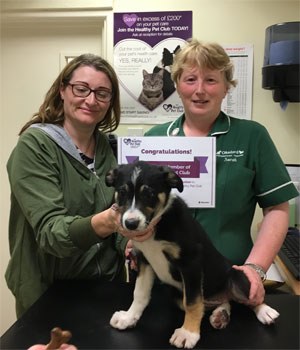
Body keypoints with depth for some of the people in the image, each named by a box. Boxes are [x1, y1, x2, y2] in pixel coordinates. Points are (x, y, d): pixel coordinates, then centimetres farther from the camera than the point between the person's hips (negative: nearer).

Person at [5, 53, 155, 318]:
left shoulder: (109, 146, -2)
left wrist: (129, 242, -16)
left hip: (109, 285, 5)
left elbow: (117, 217, 4)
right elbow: (49, 230, -26)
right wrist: (104, 222, -44)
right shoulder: (34, 144, -17)